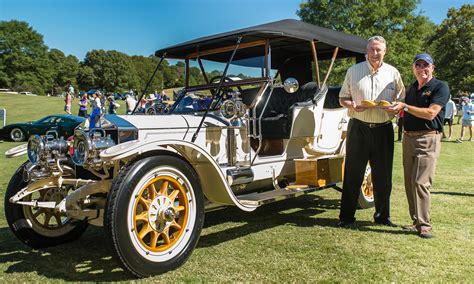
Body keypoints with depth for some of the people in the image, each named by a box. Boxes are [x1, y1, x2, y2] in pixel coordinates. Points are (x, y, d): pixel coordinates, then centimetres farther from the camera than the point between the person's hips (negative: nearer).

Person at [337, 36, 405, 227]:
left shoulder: (393, 73, 9)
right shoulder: (353, 71, 7)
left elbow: (402, 100, 12)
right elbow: (342, 98, 9)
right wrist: (352, 105, -13)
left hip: (383, 130, 1)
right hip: (358, 128, -1)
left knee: (383, 175, 8)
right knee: (353, 174, 2)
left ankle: (382, 216, 24)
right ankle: (346, 216, 13)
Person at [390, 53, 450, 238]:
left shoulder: (440, 87, -4)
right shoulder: (411, 88, 18)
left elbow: (430, 113, -16)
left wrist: (405, 106, -17)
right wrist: (393, 108, 7)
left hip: (428, 139, -7)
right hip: (408, 138, 7)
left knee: (420, 182, -13)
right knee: (409, 183, 7)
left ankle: (424, 225, -5)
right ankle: (416, 221, 17)